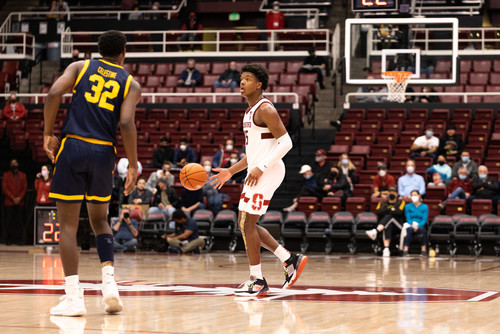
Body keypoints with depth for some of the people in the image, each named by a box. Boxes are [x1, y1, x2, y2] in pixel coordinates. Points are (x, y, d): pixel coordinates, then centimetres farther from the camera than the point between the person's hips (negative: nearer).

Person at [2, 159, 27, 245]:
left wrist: (19, 198, -7)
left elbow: (25, 188, 9)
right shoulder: (6, 175, 10)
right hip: (9, 202, -1)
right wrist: (12, 198, -9)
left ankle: (19, 239, -1)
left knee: (19, 221, -3)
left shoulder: (23, 175, 15)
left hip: (20, 202, 1)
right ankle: (7, 239, -2)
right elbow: (4, 188, 1)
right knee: (8, 221, -5)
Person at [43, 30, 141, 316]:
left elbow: (55, 93, -6)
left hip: (73, 146, -1)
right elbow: (127, 123, -7)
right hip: (104, 153, 1)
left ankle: (74, 296, -5)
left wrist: (48, 134, 2)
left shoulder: (80, 67, 11)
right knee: (99, 219, 20)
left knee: (68, 225, 3)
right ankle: (109, 282, 2)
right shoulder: (131, 83, 9)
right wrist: (133, 166, -3)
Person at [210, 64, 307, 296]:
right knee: (246, 223, 12)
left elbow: (285, 142, -20)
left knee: (247, 224, -8)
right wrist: (230, 171, 21)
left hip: (267, 172, -10)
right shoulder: (250, 112, 18)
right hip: (258, 171, 10)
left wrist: (261, 168, -24)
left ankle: (257, 281, -1)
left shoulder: (265, 109, -12)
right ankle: (290, 260, 16)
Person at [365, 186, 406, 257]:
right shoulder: (383, 202, 19)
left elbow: (399, 212, -9)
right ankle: (386, 248, -56)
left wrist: (386, 211, -5)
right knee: (388, 226, -37)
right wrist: (391, 210, -6)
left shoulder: (401, 202, 12)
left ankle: (375, 231, -59)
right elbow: (378, 212, -2)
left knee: (390, 216, -34)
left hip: (399, 224, -1)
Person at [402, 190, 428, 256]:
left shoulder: (425, 207, 8)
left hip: (420, 225, 0)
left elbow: (424, 220, -1)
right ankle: (405, 250, -47)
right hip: (410, 225, 0)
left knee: (422, 229, -37)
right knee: (410, 229, -37)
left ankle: (423, 250, -38)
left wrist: (417, 226, -19)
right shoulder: (408, 206, 11)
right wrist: (413, 225, -18)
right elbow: (408, 219, 2)